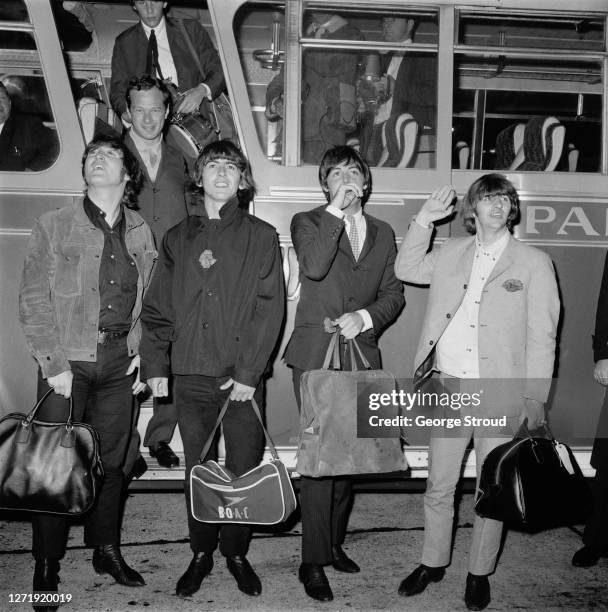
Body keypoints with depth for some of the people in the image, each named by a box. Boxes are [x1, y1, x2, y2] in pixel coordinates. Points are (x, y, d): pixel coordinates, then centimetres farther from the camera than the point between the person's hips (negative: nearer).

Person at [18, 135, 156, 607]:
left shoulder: (141, 233, 8)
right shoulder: (54, 227, -2)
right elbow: (33, 303, -5)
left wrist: (142, 352, 2)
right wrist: (54, 365, -11)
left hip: (119, 361, 3)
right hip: (67, 362, -3)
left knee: (111, 458, 11)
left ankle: (107, 550, 28)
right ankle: (47, 563, 18)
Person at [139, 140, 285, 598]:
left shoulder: (262, 236, 2)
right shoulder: (178, 239, 11)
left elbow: (270, 309, -5)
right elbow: (158, 307, 10)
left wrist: (248, 373, -12)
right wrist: (155, 365, 0)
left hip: (243, 378, -2)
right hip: (191, 376, 2)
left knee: (244, 471, 6)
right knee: (198, 471, 11)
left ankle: (236, 552, 26)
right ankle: (202, 552, 28)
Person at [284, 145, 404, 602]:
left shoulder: (383, 233, 16)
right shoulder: (308, 222, 4)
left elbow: (394, 294, 11)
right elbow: (314, 266, -18)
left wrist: (365, 317, -7)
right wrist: (337, 210, -14)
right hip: (316, 354, -4)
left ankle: (335, 543, 28)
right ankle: (313, 562, 3)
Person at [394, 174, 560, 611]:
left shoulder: (534, 263, -1)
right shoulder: (451, 253, 9)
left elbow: (542, 337, -2)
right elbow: (406, 270, 20)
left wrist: (536, 399, -7)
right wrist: (424, 220, 8)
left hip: (502, 394, -2)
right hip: (450, 389, 3)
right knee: (439, 486, 12)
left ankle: (480, 574, 28)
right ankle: (433, 563, 32)